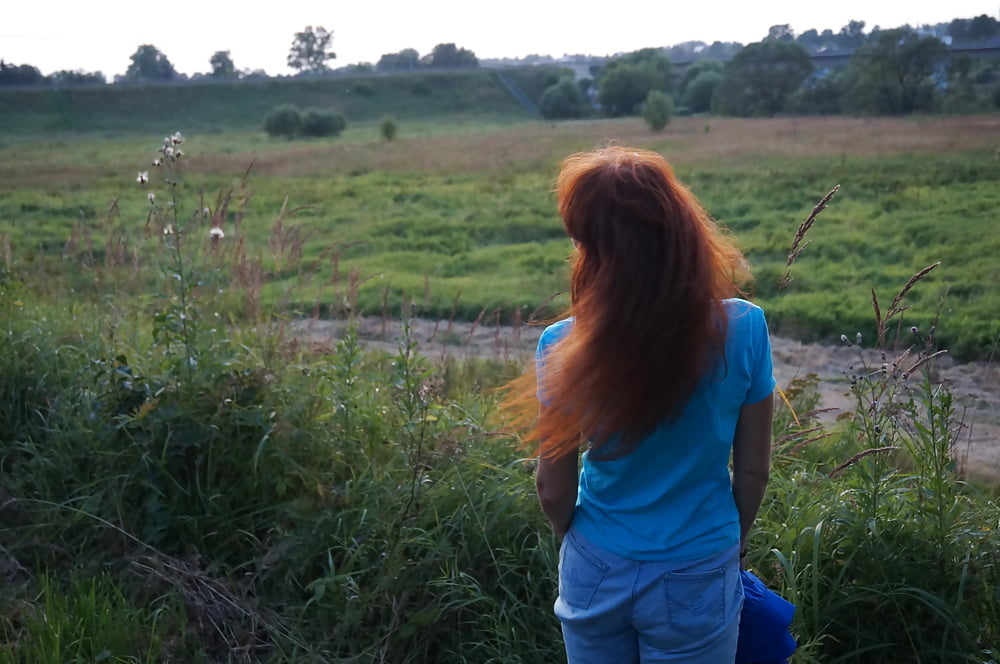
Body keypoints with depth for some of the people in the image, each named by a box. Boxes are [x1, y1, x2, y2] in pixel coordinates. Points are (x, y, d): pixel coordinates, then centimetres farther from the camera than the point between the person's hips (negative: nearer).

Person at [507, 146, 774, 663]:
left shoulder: (564, 347, -20)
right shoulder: (743, 329, -19)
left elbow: (554, 491, -9)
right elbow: (753, 471, -7)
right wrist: (735, 541, 12)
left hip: (596, 574, 1)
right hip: (695, 580, 0)